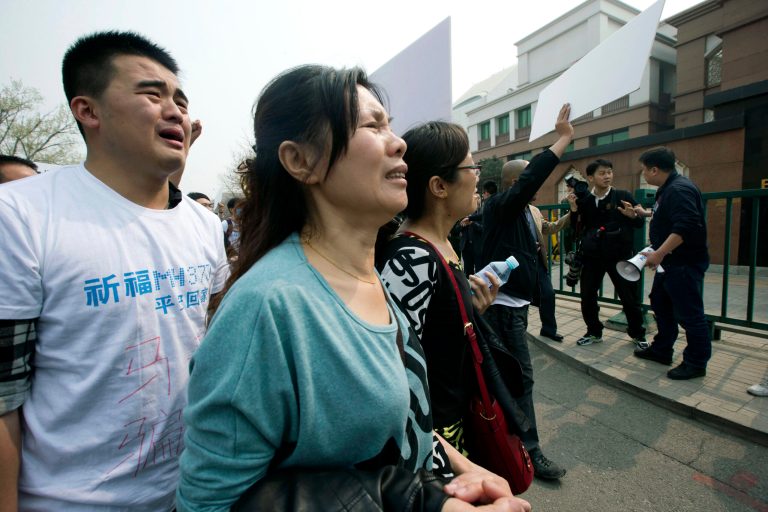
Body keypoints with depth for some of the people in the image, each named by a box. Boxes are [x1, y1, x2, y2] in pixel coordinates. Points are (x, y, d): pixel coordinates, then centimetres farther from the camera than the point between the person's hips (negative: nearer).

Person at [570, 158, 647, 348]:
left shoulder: (623, 196, -2)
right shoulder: (584, 200, 3)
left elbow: (640, 223, 3)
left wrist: (632, 216, -19)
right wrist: (574, 210, -11)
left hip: (620, 256, -2)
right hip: (592, 256, 2)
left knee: (630, 297, 7)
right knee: (587, 296, 6)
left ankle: (638, 334, 28)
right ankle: (594, 332, 25)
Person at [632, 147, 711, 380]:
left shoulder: (679, 189, -20)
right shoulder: (668, 188, 13)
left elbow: (686, 226, -29)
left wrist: (659, 253, -28)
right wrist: (646, 214, 30)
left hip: (685, 263, -11)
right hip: (670, 262, 11)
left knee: (689, 313, -1)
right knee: (660, 303, 18)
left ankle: (696, 363, 13)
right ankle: (661, 350, 31)